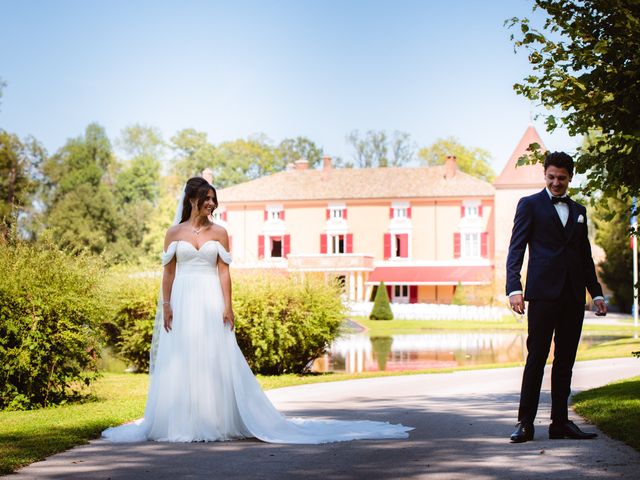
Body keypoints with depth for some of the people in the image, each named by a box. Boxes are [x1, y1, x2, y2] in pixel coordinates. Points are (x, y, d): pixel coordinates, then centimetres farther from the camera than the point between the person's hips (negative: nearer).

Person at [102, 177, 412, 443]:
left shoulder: (219, 233, 5)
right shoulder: (174, 233, 6)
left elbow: (224, 272, 2)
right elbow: (168, 272, 6)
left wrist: (227, 307, -6)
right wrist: (166, 306, -1)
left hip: (211, 303, -1)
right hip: (183, 302, 1)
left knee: (215, 362, -2)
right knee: (180, 363, 1)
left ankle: (216, 420, 2)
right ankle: (182, 423, 8)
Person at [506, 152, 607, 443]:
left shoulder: (578, 211, 19)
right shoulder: (530, 205, 4)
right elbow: (516, 248, -3)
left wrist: (596, 293, 15)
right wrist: (514, 288, -15)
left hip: (573, 295, 5)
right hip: (543, 293, -5)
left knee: (565, 361, 6)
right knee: (536, 358, -6)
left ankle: (560, 422, 11)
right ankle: (525, 423, -3)